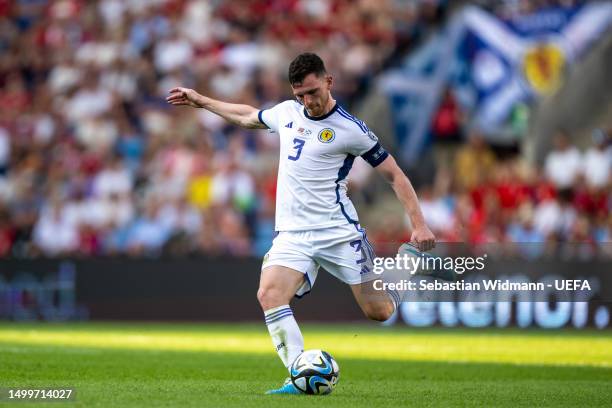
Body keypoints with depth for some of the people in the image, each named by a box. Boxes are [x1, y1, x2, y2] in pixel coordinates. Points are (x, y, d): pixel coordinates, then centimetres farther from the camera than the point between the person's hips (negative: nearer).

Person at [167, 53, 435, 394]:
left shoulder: (351, 129, -6)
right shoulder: (286, 112, 10)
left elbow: (394, 174, -1)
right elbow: (248, 116, 32)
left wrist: (419, 223, -9)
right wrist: (200, 101, 38)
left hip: (337, 231, -4)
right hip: (292, 233, 4)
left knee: (378, 312, -5)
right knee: (269, 294, -24)